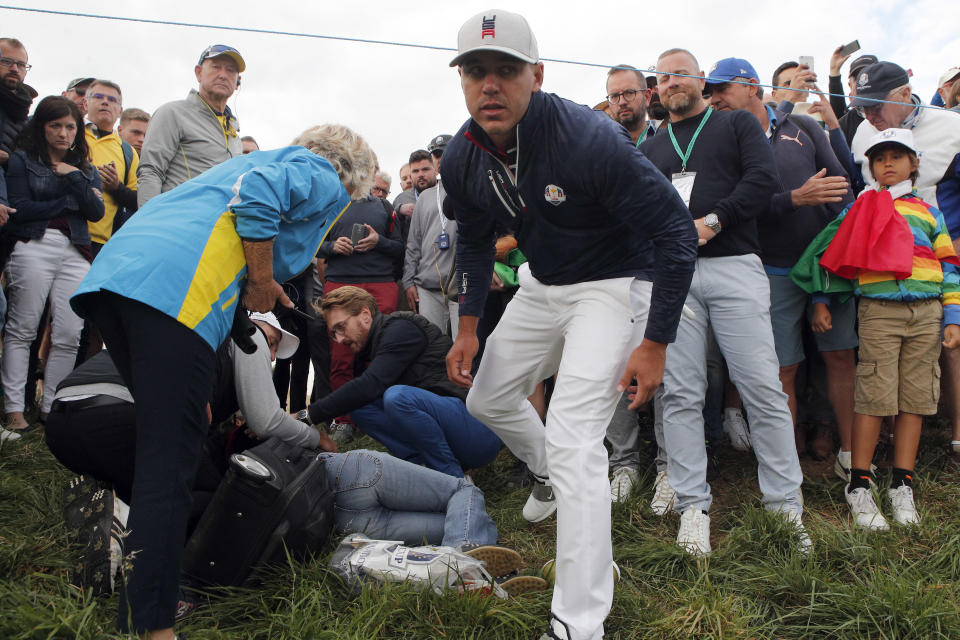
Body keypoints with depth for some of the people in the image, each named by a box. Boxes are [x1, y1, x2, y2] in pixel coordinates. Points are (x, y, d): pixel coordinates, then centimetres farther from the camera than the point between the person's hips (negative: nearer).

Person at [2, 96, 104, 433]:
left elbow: (97, 212, 5)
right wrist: (70, 203, -1)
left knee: (69, 336, -4)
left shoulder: (86, 169, 20)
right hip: (33, 247, -3)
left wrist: (74, 177, -4)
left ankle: (51, 407, 4)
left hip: (75, 253, 3)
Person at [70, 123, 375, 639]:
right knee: (170, 458, -9)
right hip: (175, 288, -9)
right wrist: (263, 281, -3)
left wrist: (257, 290, 29)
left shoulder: (274, 158, 37)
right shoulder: (327, 180, 11)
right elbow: (257, 193, -11)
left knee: (163, 442, 17)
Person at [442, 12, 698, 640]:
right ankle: (549, 476, 49)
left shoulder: (589, 139, -29)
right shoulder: (462, 159, -8)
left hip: (614, 285, -7)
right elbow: (475, 240, 12)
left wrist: (654, 343, -22)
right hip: (541, 285, 8)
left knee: (572, 440, -18)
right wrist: (469, 327, 8)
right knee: (487, 399, 19)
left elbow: (677, 233, -24)